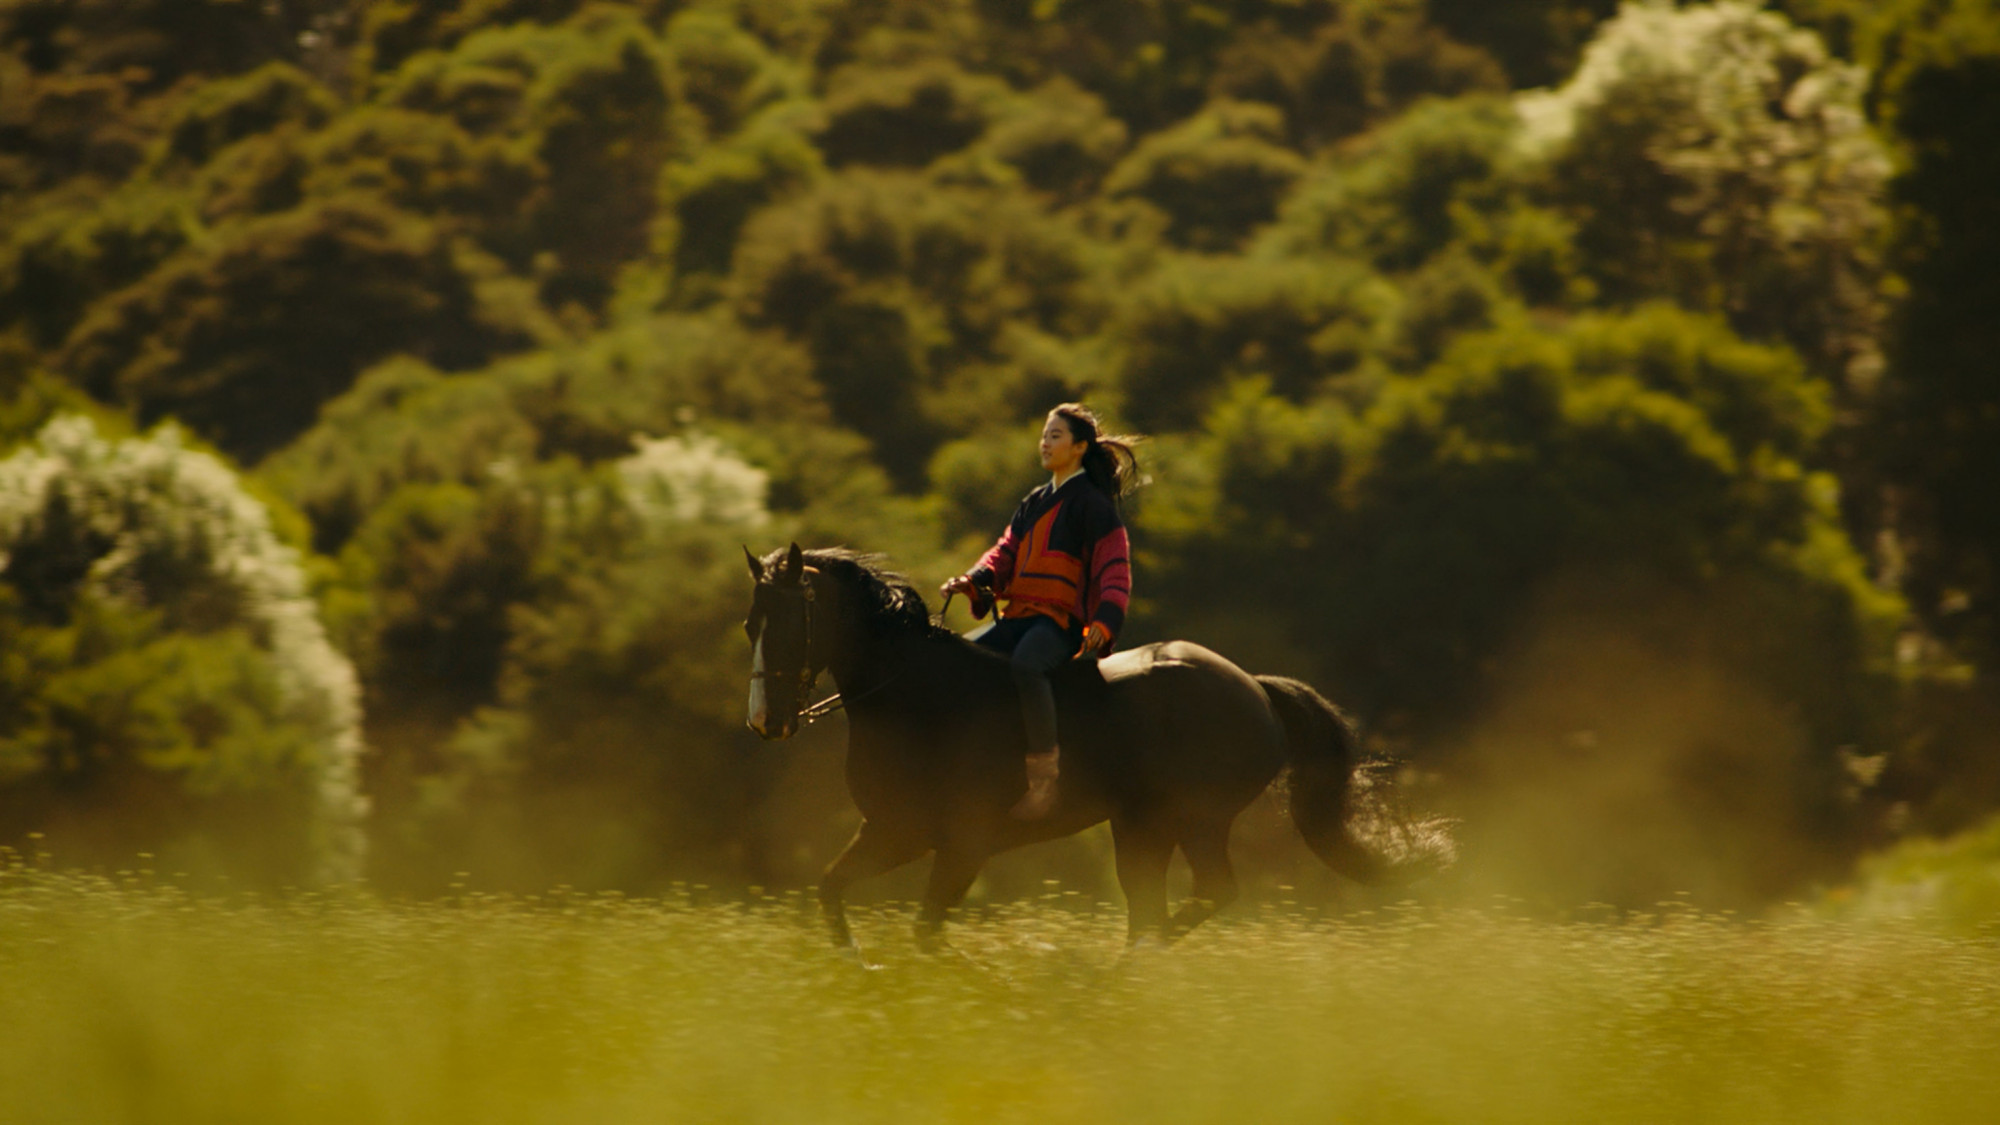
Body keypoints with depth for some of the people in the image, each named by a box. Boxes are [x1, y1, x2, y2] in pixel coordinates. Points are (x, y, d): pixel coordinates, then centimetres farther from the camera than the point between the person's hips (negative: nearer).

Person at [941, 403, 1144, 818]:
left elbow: (1114, 570, -7)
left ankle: (1044, 773, -38)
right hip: (1019, 617, 9)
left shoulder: (1093, 504, -1)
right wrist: (975, 581, -4)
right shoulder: (1034, 504, 23)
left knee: (1025, 665, -38)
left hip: (1063, 619, -9)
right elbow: (1007, 552, 18)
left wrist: (1104, 622, -23)